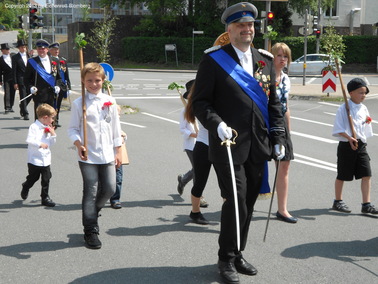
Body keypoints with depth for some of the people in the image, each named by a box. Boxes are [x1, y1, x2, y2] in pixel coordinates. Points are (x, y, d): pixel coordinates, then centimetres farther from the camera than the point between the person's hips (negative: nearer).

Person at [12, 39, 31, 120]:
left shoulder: (29, 56, 11)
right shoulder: (15, 57, -1)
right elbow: (14, 71, -3)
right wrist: (15, 83, -9)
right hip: (21, 80, -4)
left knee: (30, 95, 5)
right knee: (23, 97, -5)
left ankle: (22, 107, 31)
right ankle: (25, 113, 0)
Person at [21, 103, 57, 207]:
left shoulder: (48, 128, 9)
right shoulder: (34, 127, -13)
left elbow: (51, 143, 15)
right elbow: (29, 140, -23)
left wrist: (53, 134, -1)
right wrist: (40, 144, -32)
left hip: (46, 159, 6)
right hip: (35, 159, -6)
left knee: (46, 179, 5)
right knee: (33, 177, 9)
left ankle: (45, 197, 15)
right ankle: (25, 188, 39)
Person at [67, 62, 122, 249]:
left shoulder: (109, 101, 5)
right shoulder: (79, 103, -3)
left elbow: (116, 128, 10)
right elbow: (73, 129, -1)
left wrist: (118, 151, 8)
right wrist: (78, 144, -19)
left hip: (107, 155, 3)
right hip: (88, 156, -3)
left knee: (109, 189, 4)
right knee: (90, 192, 0)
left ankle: (92, 211, 34)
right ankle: (90, 231, 11)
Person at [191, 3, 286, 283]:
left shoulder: (265, 60, 12)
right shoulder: (213, 59, -3)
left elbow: (273, 102, 15)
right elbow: (200, 101, -5)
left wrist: (278, 138, 9)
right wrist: (217, 124, -21)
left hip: (258, 147, 5)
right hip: (228, 146, -5)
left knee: (248, 202, 12)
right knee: (235, 201, -7)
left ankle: (237, 254, 28)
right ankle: (226, 260, 11)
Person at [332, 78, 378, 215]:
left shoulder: (364, 109, 9)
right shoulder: (343, 108, -9)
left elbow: (366, 129, 17)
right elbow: (338, 128, -12)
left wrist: (363, 142, 5)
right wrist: (349, 138, -22)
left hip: (361, 145, 5)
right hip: (346, 146, -5)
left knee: (366, 175, -2)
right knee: (342, 175, 7)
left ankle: (366, 204, 3)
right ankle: (338, 201, 23)